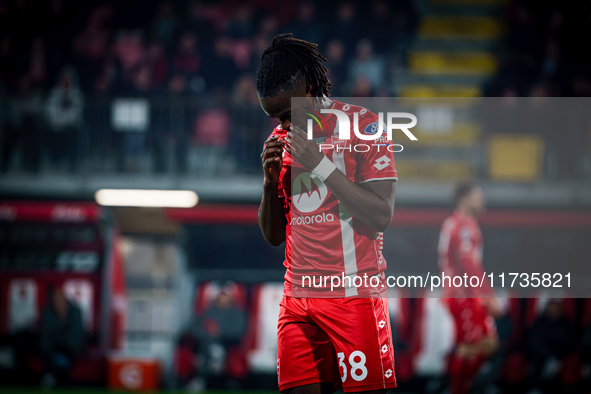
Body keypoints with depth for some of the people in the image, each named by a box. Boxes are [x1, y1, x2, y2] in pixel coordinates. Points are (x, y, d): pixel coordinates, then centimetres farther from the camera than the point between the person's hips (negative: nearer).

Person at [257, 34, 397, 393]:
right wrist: (270, 179, -1)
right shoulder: (281, 138, 15)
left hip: (354, 294, -5)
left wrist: (320, 164, -15)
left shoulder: (362, 124, -2)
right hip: (298, 297, 5)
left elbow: (382, 216, -11)